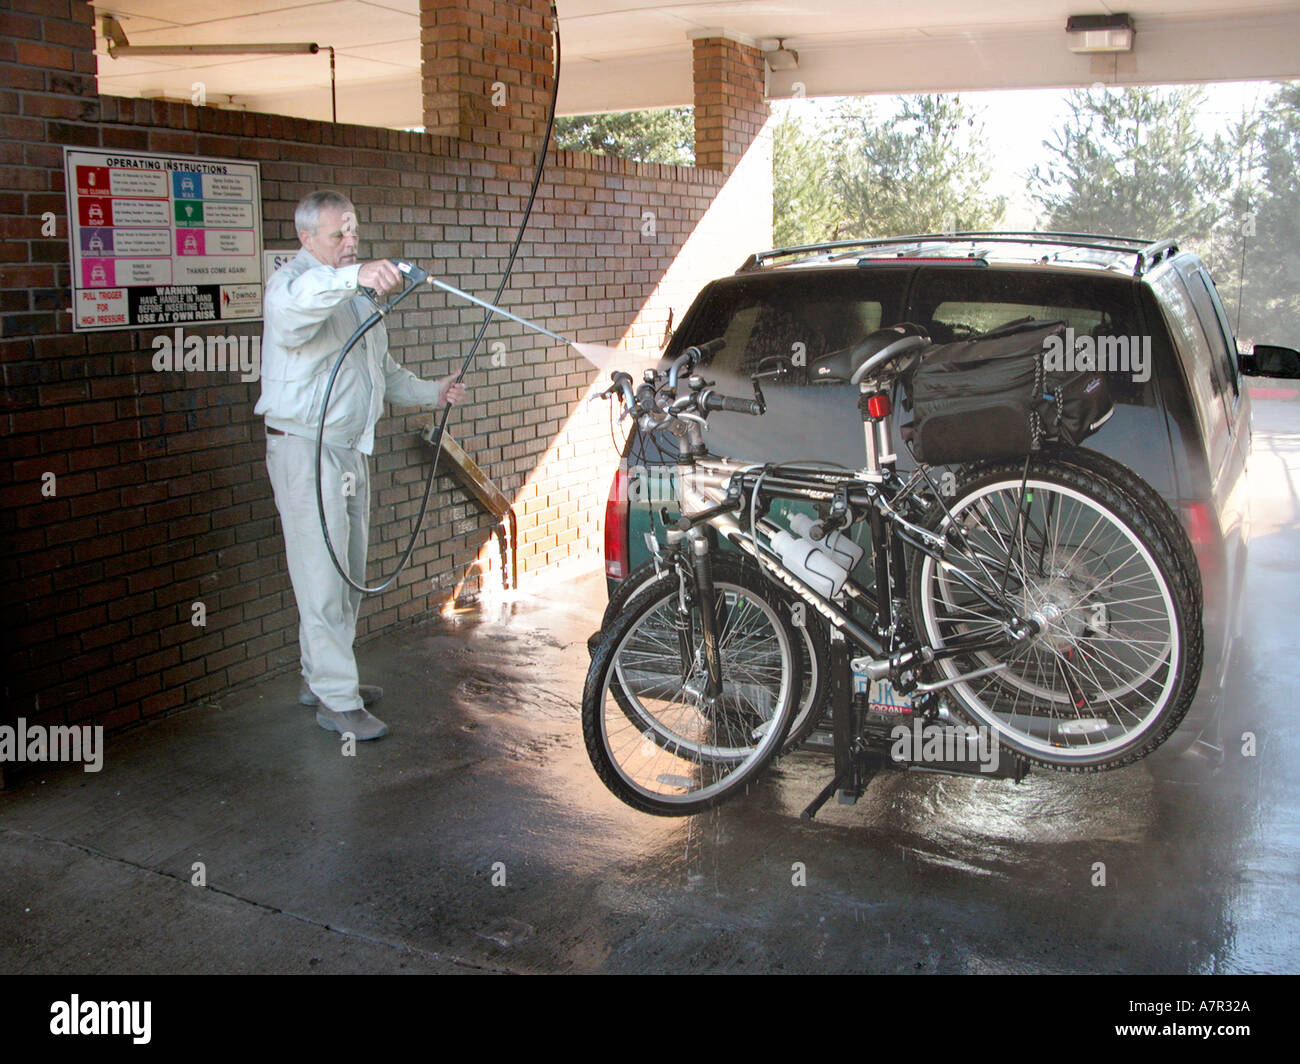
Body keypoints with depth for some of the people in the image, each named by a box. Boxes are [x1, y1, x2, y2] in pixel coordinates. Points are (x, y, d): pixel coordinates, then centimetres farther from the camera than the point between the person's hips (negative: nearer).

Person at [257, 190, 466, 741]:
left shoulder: (358, 292, 18)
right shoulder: (292, 282, -11)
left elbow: (383, 369, 27)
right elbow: (294, 305, -39)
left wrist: (431, 392, 14)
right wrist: (353, 277, -55)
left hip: (351, 449, 9)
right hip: (305, 450, -9)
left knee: (348, 574, 15)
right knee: (323, 576, -7)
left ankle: (321, 676, 29)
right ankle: (337, 699, -1)